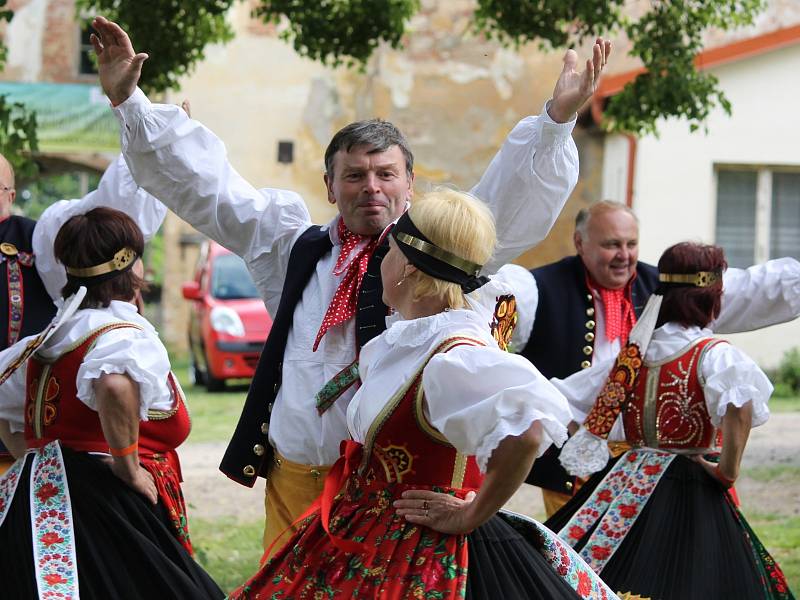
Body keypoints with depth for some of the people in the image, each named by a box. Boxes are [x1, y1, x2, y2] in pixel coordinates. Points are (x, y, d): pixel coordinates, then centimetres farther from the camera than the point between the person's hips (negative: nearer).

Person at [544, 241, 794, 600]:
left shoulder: (633, 353, 6)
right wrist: (728, 471, -19)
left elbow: (564, 401, 13)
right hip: (691, 494, -6)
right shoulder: (713, 354, -12)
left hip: (628, 488, 6)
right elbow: (738, 405, -33)